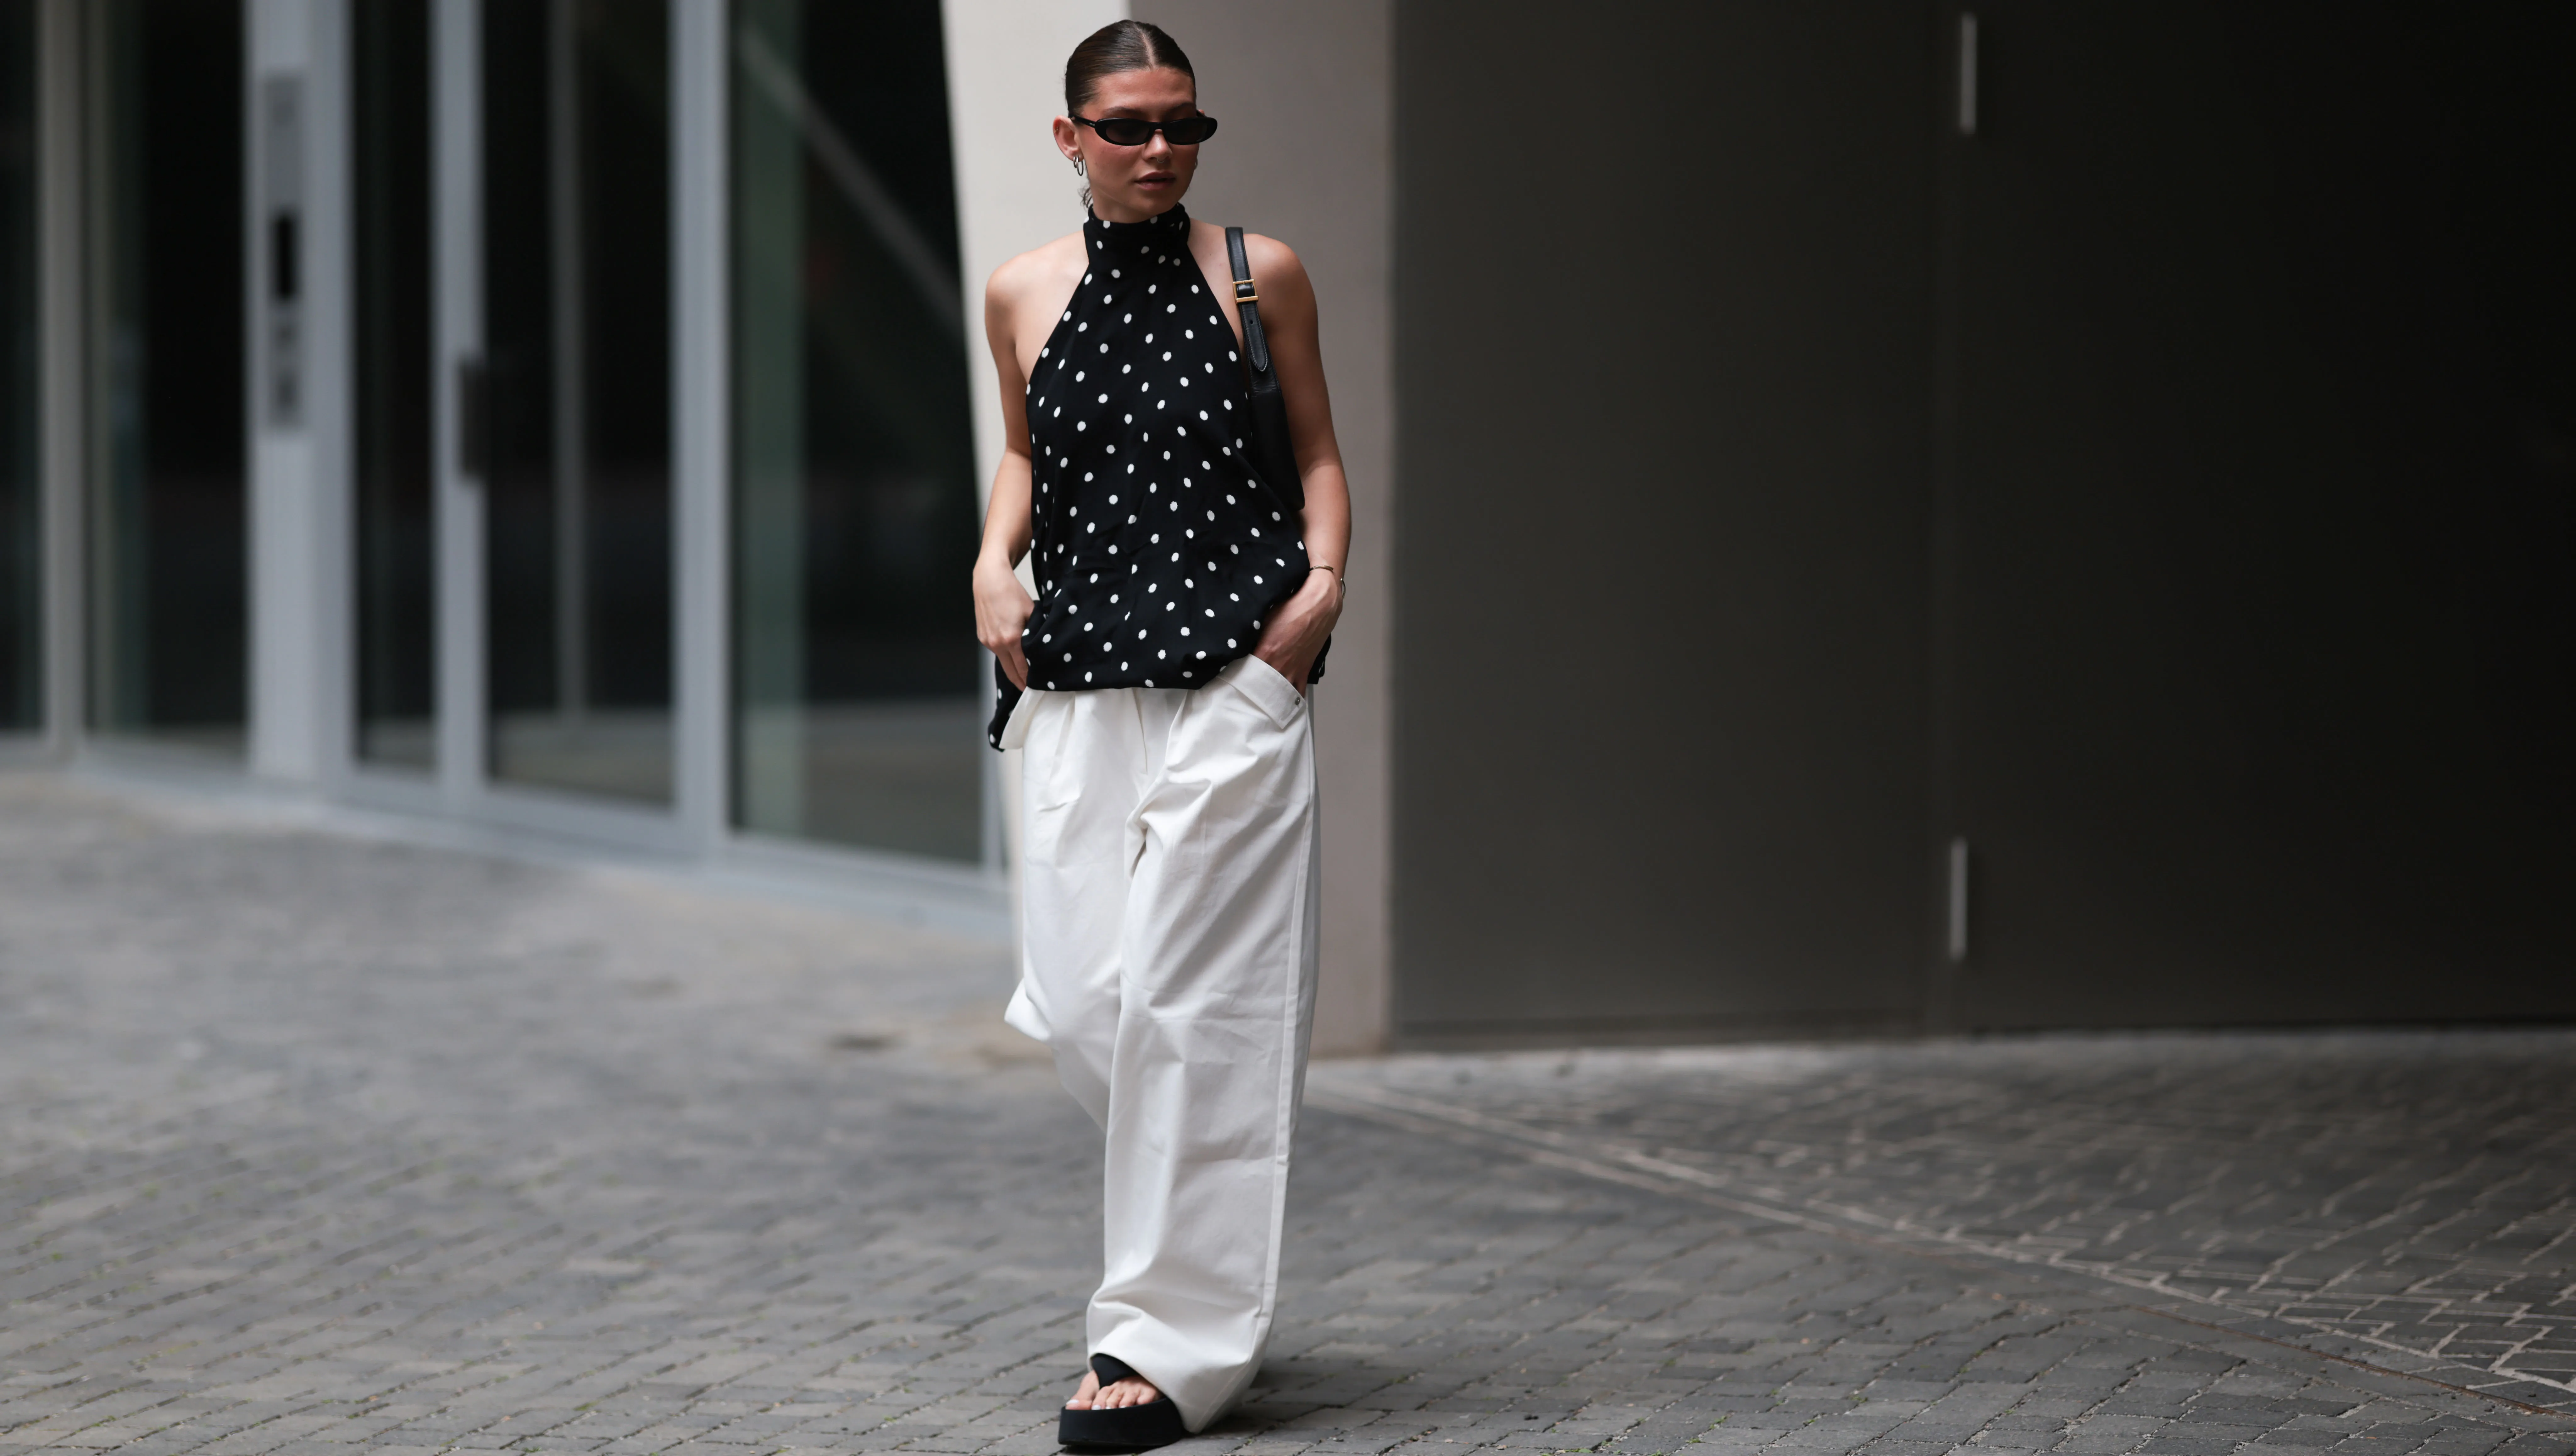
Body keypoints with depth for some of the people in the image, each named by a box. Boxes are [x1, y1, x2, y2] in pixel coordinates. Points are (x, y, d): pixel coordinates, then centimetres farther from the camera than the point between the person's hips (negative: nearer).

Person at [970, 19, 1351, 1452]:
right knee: (1079, 1001, 0)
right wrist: (996, 559, 5)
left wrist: (1325, 578, -5)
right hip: (1079, 675, 3)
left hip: (1233, 675, -3)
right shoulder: (1023, 295, 8)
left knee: (1187, 998, -8)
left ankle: (1172, 1340, -2)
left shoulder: (1259, 274, 2)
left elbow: (1318, 449, 10)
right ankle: (1216, 1224, 28)